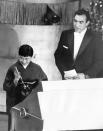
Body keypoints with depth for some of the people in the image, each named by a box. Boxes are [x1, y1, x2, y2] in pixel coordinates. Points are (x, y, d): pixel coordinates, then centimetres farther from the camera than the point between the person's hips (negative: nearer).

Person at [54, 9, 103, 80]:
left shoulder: (96, 37, -2)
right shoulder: (65, 34, 8)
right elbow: (58, 55, 11)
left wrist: (86, 76, -14)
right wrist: (64, 72, -3)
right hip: (67, 79, 3)